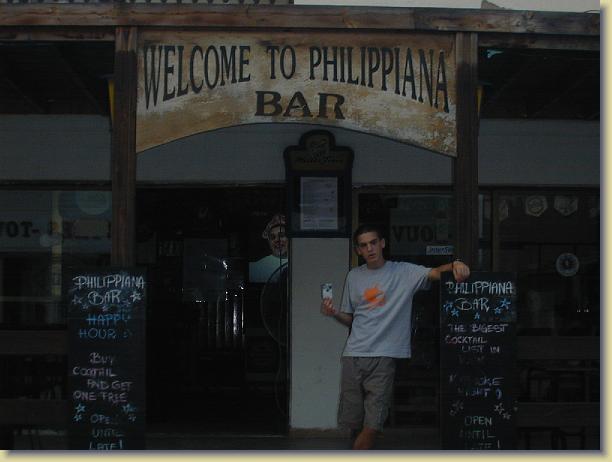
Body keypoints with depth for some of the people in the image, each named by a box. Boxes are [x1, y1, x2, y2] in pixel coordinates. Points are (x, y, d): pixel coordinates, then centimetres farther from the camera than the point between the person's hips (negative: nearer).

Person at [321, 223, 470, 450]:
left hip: (384, 357, -3)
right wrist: (334, 314, -2)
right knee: (353, 421, 4)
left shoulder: (404, 272, 3)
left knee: (373, 424, -10)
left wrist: (455, 264, -32)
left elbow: (435, 273, -11)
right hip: (354, 355, 3)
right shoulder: (354, 276, 14)